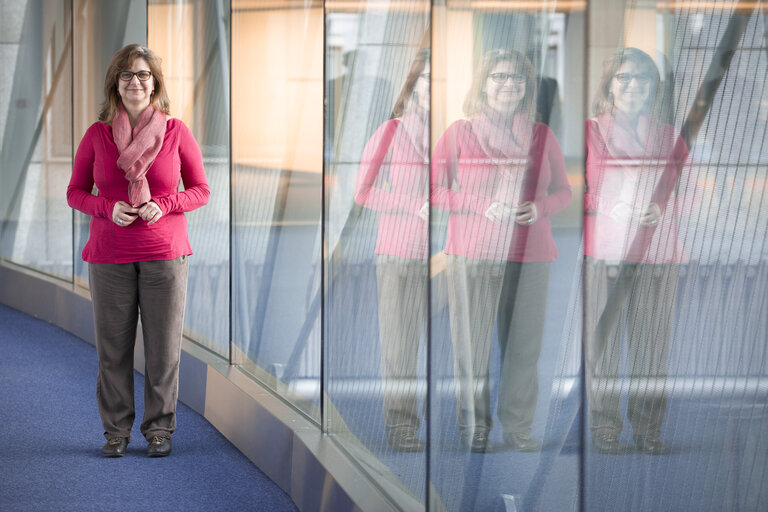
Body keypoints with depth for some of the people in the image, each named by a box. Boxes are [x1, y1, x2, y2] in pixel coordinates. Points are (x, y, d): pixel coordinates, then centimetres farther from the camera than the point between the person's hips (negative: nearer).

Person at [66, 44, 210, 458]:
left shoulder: (176, 132, 1)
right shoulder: (97, 135, 2)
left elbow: (200, 190, 6)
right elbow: (75, 192, 8)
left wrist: (163, 205, -12)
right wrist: (108, 208, -11)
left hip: (165, 254, 0)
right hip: (109, 256, 1)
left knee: (164, 345, 2)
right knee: (112, 345, 3)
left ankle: (159, 428, 15)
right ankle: (116, 430, 14)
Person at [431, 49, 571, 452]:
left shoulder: (542, 136, 11)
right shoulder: (459, 133, 4)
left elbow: (563, 191, 16)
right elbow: (435, 189, 1)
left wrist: (539, 207, -7)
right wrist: (483, 205, -13)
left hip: (529, 256, 2)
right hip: (472, 254, -2)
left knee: (525, 344, 2)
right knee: (472, 344, -4)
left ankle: (518, 429, 11)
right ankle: (474, 427, 6)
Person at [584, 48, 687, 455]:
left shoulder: (669, 137, 14)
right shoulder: (591, 132, 7)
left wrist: (660, 208, -7)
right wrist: (612, 208, -13)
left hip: (657, 250, 2)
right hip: (604, 248, -2)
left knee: (652, 340, -1)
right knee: (602, 337, -4)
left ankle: (648, 427, 6)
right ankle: (604, 425, 3)